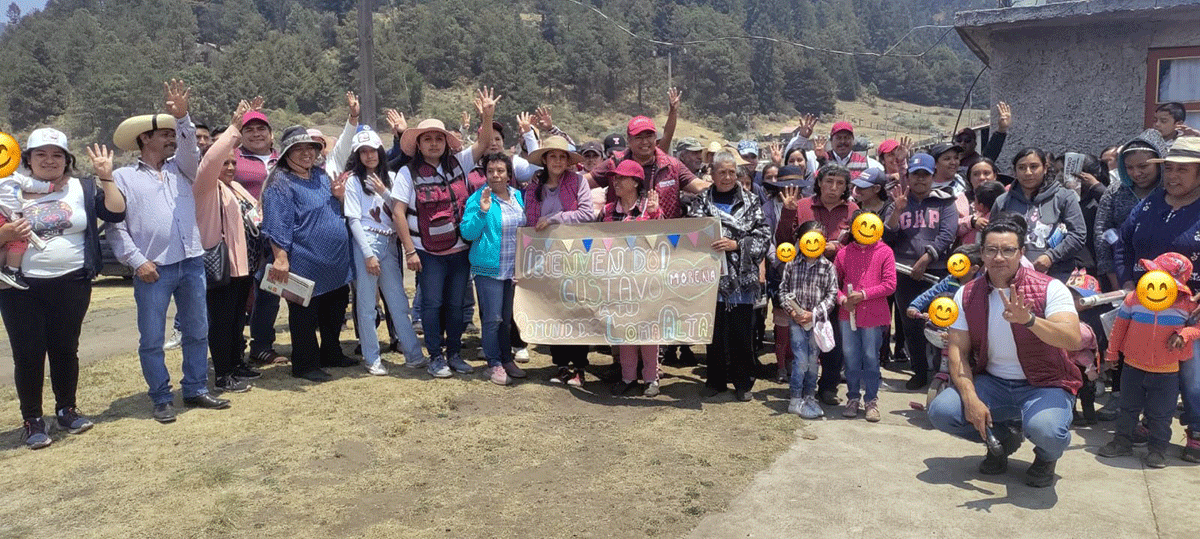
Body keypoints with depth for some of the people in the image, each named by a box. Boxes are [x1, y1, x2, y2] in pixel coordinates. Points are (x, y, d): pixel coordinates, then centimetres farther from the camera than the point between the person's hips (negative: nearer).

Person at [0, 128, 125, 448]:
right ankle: (31, 420, 14)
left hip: (72, 286, 1)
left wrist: (106, 177, -12)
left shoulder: (82, 189, 5)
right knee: (28, 354, 2)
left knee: (65, 349, 10)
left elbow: (116, 213, -6)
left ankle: (67, 409, 27)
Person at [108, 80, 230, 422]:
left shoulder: (180, 168, 16)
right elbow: (115, 225, -3)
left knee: (197, 332, 10)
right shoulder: (123, 177, 3)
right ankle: (161, 399, 14)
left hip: (192, 262, 4)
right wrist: (137, 261, -12)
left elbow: (190, 148, -4)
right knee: (152, 339, 2)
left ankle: (196, 390, 22)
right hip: (153, 269, -4)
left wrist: (182, 116, -17)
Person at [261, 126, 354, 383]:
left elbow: (337, 212, 22)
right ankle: (306, 364, 14)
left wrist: (340, 196, 1)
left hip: (335, 263, 8)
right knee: (305, 315, 2)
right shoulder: (280, 183, -11)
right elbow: (277, 226, -17)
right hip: (305, 263, -8)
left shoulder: (321, 175, 13)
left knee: (335, 312, 19)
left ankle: (331, 354, 35)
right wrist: (281, 259, -23)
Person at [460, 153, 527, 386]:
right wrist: (482, 211, -27)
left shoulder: (517, 196, 9)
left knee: (508, 318, 14)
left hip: (514, 268, 6)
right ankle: (494, 364, 8)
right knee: (492, 318, -4)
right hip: (489, 268, -5)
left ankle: (506, 359, 26)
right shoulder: (478, 199, -9)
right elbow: (467, 233, -14)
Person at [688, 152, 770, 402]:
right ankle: (716, 380, 22)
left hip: (741, 278, -1)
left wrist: (736, 245, -13)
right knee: (715, 331, 8)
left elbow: (763, 237, -1)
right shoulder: (702, 201, 8)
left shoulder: (749, 202, 5)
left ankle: (743, 382, 18)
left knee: (741, 333, 4)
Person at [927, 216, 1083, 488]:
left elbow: (1073, 340, -26)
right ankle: (1002, 439, 12)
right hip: (992, 383, 4)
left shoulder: (1049, 288, -12)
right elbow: (958, 351, -3)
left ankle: (1046, 456, 7)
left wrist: (1028, 319, -44)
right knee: (941, 410, -21)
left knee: (1045, 430, -35)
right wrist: (971, 398, -19)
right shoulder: (966, 295, -1)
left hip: (1044, 385, -3)